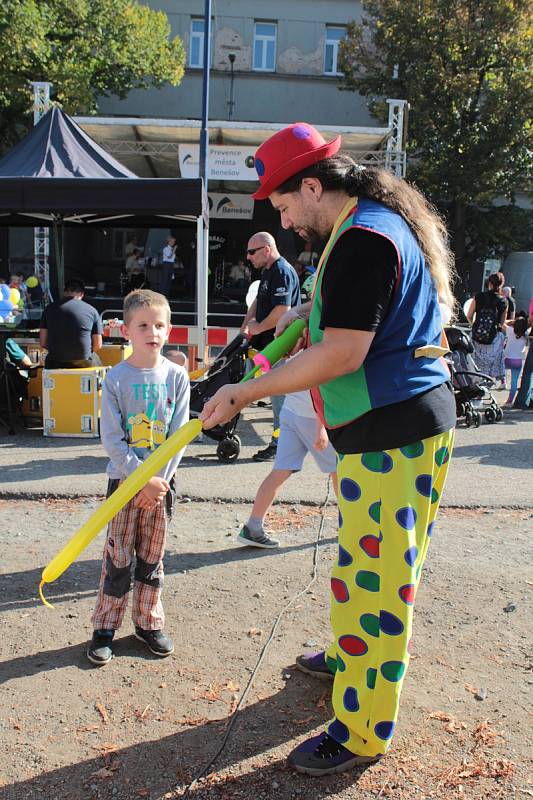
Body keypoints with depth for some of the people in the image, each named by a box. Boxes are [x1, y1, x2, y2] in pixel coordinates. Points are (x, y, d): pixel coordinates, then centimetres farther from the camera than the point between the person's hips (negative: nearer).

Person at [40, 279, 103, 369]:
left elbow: (43, 343, 4)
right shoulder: (92, 311, 3)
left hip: (56, 365, 1)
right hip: (84, 365, -1)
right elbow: (98, 345, 2)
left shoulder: (50, 309, 5)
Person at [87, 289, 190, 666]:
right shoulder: (116, 378, -7)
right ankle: (105, 626, 19)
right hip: (124, 479, -2)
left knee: (152, 556, 13)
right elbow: (111, 440, -10)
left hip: (162, 482, 2)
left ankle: (149, 621, 28)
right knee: (118, 557, 4)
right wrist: (142, 479, -16)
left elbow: (179, 435, -4)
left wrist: (159, 480, -13)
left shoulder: (177, 376, -2)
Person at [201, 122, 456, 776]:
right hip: (384, 426, 11)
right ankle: (350, 655, 46)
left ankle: (363, 733, 13)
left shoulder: (363, 239, -20)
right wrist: (309, 312, 16)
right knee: (361, 560, 24)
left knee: (374, 573, -2)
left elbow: (340, 356, -25)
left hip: (393, 435, -11)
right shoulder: (373, 221, 14)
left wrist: (245, 393, -19)